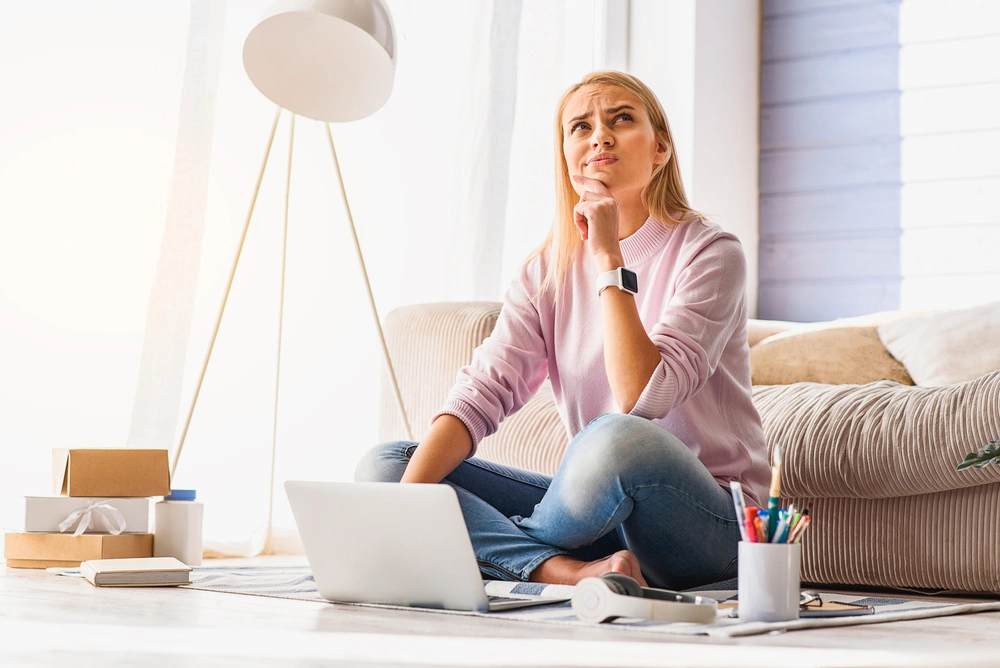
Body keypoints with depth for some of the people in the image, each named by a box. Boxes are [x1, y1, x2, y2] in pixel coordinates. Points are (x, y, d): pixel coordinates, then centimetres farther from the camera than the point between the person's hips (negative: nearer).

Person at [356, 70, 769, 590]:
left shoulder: (710, 253, -9)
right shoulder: (549, 269, 6)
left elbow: (641, 399, -22)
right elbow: (482, 391, -7)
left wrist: (610, 260, -20)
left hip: (708, 521, -5)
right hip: (602, 511, 5)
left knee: (615, 439, -39)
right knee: (384, 464, -8)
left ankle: (504, 548, -7)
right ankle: (573, 571, -25)